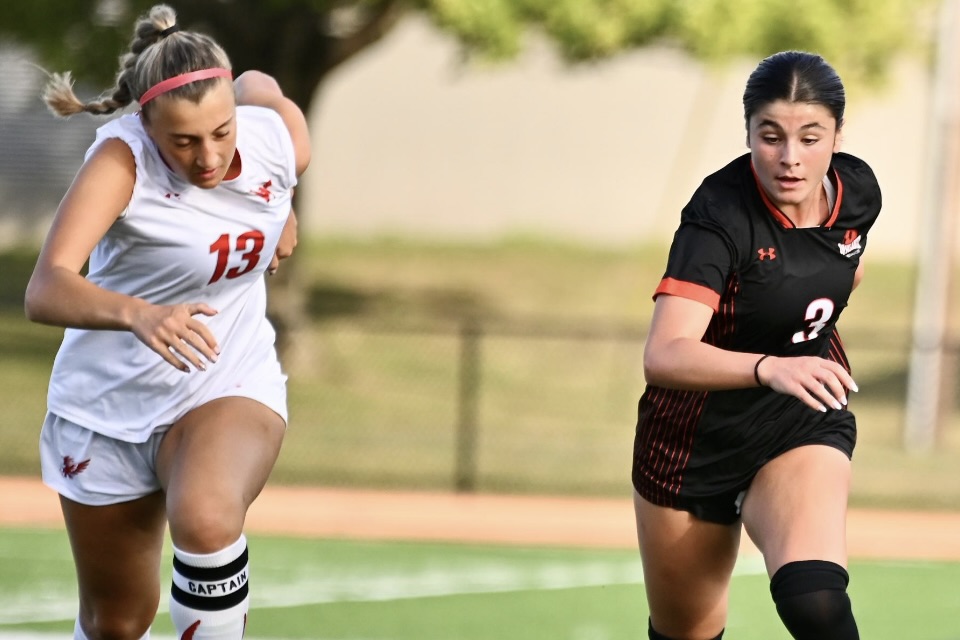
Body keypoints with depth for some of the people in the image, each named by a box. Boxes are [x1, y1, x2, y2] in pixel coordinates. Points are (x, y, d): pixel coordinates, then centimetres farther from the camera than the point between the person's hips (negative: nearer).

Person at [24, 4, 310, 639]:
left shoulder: (280, 140, -15)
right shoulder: (122, 159, -27)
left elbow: (259, 84, 13)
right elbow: (45, 291, -42)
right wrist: (136, 314, -59)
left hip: (230, 388, 1)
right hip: (109, 403, -1)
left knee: (207, 520, -34)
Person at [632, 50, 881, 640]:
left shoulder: (858, 189, -12)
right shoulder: (720, 215, -29)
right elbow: (663, 356, -44)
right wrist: (768, 367, -57)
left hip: (805, 424, 2)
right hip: (697, 431, -2)